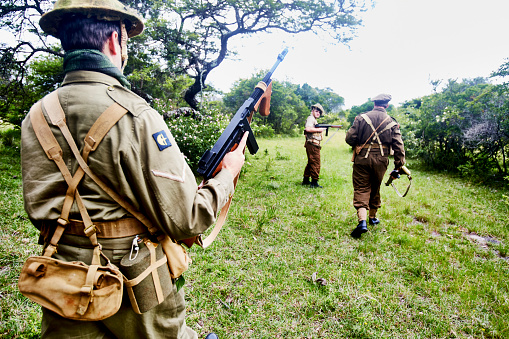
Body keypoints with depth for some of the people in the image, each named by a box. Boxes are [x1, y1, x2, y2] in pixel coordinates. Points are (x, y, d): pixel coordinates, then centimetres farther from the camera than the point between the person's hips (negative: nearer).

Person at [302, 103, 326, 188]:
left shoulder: (314, 120, 23)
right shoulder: (311, 118, -9)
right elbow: (308, 129, -25)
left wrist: (321, 129, 10)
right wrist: (319, 129, -17)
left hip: (313, 145, 11)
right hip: (312, 144, -11)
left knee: (311, 163, 16)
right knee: (315, 163, -9)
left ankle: (306, 180, 23)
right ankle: (314, 183, -6)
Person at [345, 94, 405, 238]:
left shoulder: (362, 118, -2)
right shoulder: (392, 123, 4)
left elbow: (349, 138, -6)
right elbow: (399, 147, 1)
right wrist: (398, 167, 5)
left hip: (362, 158, -2)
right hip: (381, 160, 2)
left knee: (361, 189, 0)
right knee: (375, 189, 18)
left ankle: (362, 221, -15)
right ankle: (373, 217, 33)